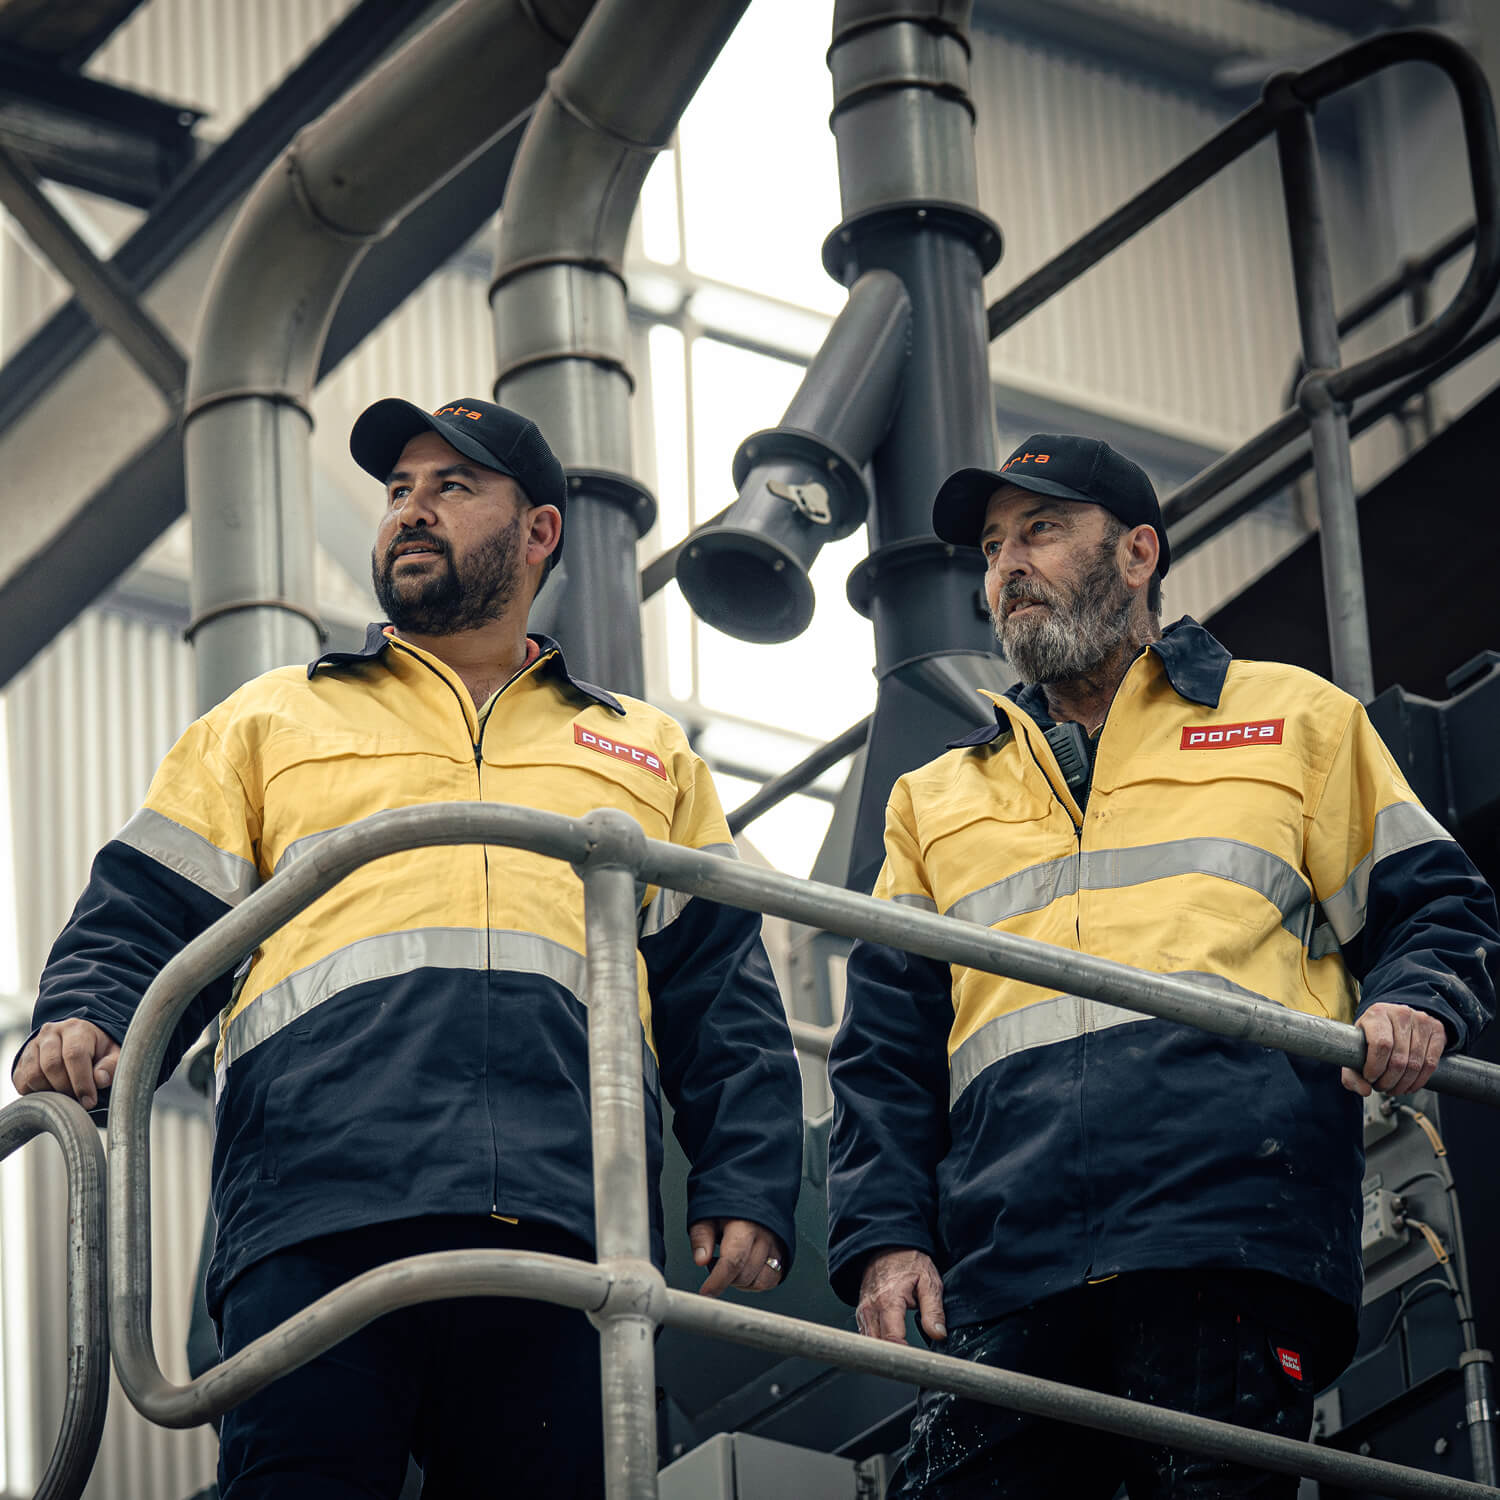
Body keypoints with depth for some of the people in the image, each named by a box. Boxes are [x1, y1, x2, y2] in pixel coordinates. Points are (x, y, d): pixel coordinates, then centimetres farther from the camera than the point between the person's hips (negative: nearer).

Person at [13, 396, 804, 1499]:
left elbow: (724, 1003, 20)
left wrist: (749, 1192, 4)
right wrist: (85, 1028, -5)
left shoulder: (650, 756, 29)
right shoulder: (270, 724, 27)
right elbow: (145, 919, 18)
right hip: (322, 1223, -1)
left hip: (569, 1232, 1)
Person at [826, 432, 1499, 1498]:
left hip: (1233, 1250, -3)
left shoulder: (1293, 720, 22)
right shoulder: (936, 800, 29)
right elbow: (886, 1045, 21)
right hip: (1006, 1278, 3)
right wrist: (884, 1237, 6)